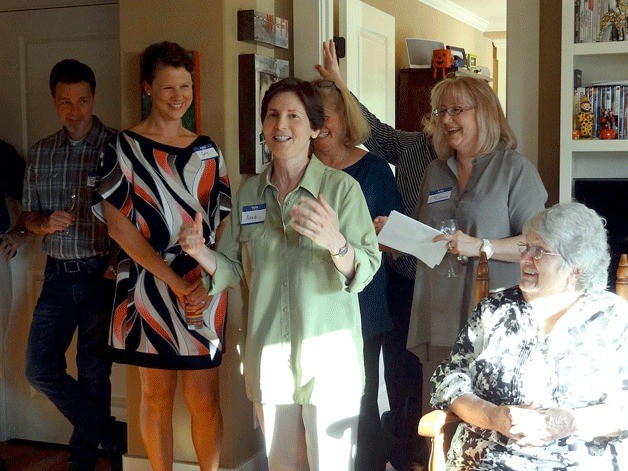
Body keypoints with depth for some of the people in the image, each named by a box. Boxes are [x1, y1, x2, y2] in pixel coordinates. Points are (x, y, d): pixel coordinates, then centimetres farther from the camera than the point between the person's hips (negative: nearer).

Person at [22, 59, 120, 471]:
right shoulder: (40, 153, 7)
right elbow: (28, 213, 14)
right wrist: (46, 224, -8)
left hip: (102, 274, -5)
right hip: (58, 276, 5)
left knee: (94, 373, 6)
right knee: (41, 369, 4)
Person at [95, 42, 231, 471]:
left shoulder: (207, 151, 10)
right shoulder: (124, 147, 0)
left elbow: (225, 224, 7)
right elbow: (118, 226, -6)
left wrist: (204, 278, -10)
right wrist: (175, 281, -12)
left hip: (205, 288, 2)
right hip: (149, 287, -2)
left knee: (204, 398, 2)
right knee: (157, 395, 7)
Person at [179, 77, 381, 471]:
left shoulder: (343, 188, -8)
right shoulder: (249, 192, 6)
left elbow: (365, 271, -14)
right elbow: (234, 270, 10)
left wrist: (335, 243, -34)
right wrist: (201, 253, -9)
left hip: (328, 360, -4)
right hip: (270, 358, 4)